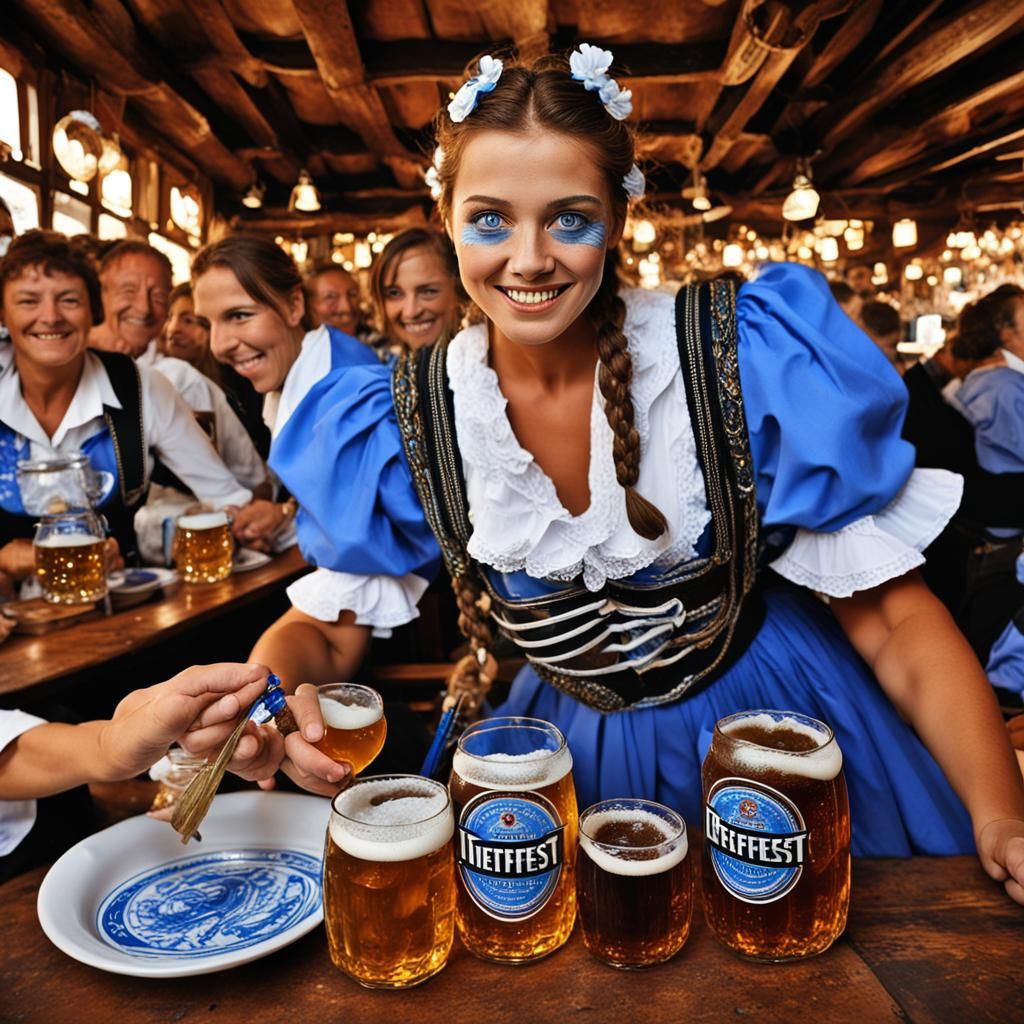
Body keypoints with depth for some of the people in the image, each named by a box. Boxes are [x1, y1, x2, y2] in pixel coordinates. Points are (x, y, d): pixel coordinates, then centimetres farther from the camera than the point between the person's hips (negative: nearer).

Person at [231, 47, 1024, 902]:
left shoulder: (747, 356, -20)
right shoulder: (407, 422, -12)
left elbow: (891, 617, -16)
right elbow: (328, 623, -6)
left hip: (773, 728, -1)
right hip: (568, 754, 2)